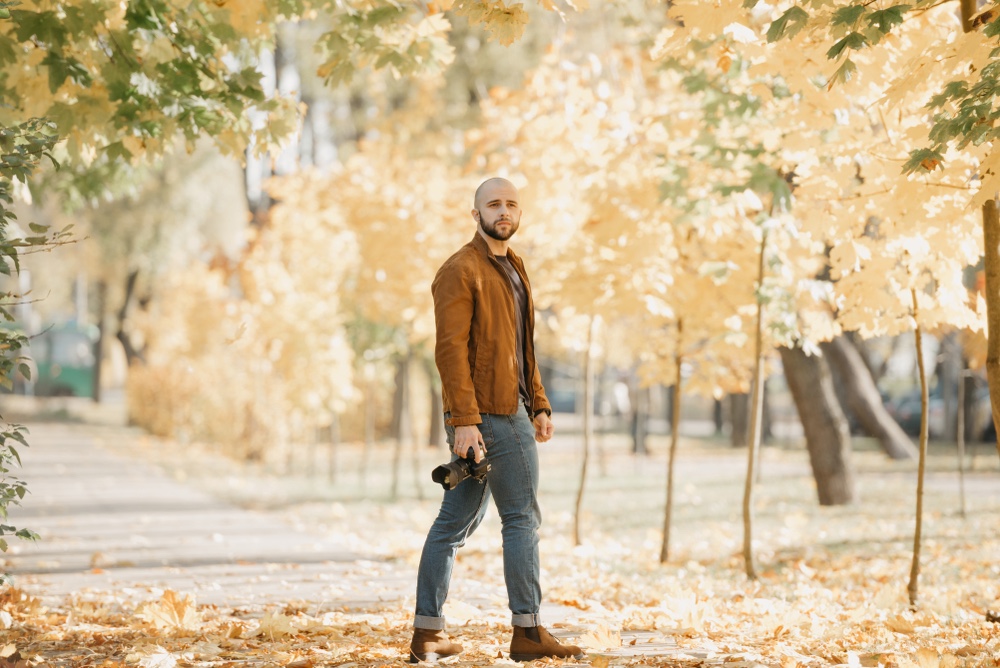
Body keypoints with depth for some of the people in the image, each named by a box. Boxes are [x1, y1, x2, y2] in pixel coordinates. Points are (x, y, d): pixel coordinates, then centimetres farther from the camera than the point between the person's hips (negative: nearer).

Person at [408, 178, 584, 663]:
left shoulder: (513, 268, 20)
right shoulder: (461, 271, -10)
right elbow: (451, 349, -17)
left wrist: (539, 405, 16)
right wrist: (464, 419, -23)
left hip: (511, 411, 9)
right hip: (484, 414, -9)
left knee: (457, 520, 9)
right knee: (523, 517, -6)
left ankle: (428, 633, 13)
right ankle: (527, 632, 0)